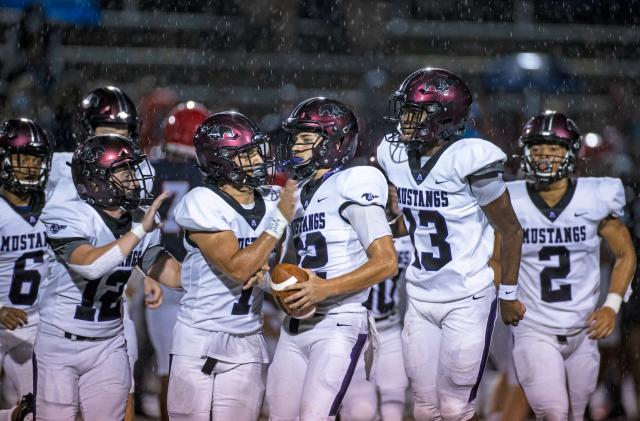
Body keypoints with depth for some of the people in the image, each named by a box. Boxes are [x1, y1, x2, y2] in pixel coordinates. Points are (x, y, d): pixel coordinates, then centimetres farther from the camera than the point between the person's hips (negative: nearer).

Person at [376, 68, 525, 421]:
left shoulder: (469, 161, -17)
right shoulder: (395, 157, 1)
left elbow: (511, 230, -6)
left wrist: (508, 295, -2)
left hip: (467, 301, -6)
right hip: (420, 299, 6)